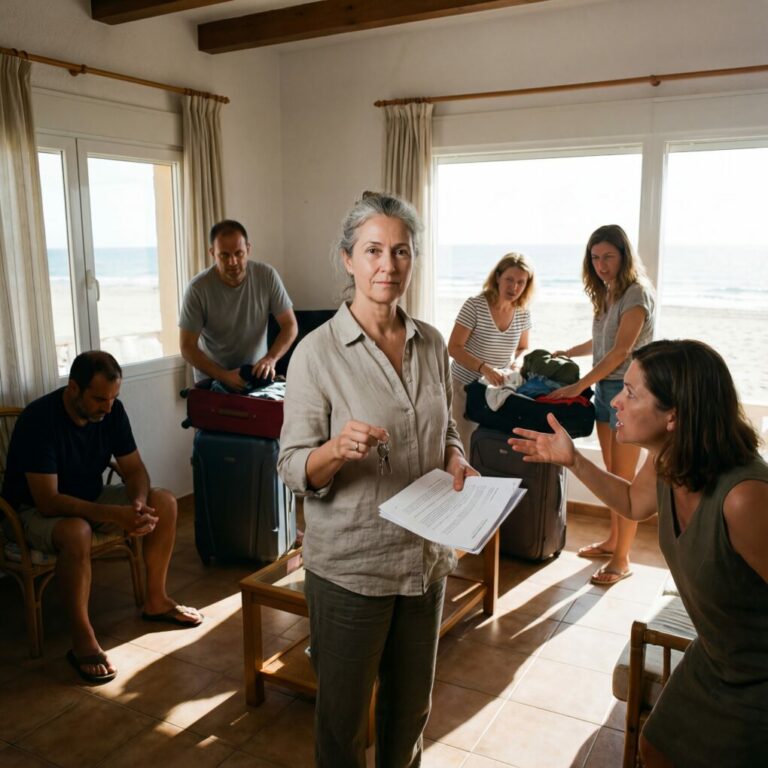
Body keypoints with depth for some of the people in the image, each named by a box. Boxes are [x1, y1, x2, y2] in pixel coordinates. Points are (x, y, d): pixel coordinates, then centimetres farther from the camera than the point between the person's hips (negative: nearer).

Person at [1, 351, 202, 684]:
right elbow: (48, 501, -33)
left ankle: (155, 601, 4)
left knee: (164, 502, -11)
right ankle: (82, 640, -24)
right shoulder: (38, 419, -30)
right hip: (36, 510, -6)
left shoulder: (111, 410, -11)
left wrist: (138, 504, -27)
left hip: (91, 498, 6)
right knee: (76, 532, -39)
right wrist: (114, 515, -42)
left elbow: (134, 469, -5)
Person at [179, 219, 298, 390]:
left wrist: (271, 358, -21)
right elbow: (187, 347, -11)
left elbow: (290, 325, -4)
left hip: (257, 375, 2)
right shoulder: (198, 288, -15)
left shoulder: (267, 275, -11)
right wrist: (223, 376, -23)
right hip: (213, 380, -1)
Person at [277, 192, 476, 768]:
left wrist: (455, 460, -7)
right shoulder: (317, 352, -14)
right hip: (351, 563, -4)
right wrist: (337, 450, -34)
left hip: (426, 555, 5)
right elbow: (295, 470, -13)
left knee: (411, 706, 24)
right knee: (343, 715, 15)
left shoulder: (431, 343, 1)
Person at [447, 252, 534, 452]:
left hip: (498, 389, 4)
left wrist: (518, 360, -7)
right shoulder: (475, 305, -14)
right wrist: (484, 368, -29)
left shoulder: (523, 313, 1)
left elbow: (523, 348, 17)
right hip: (465, 386, -4)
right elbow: (454, 348, -16)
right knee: (464, 446, -3)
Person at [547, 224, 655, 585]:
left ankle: (621, 560, 5)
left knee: (623, 478, -3)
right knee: (611, 474, 16)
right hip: (604, 387, 8)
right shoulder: (606, 294, 11)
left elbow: (620, 351, -20)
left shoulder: (637, 294, -13)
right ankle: (612, 540, 30)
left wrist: (578, 386, -21)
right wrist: (567, 353, 22)